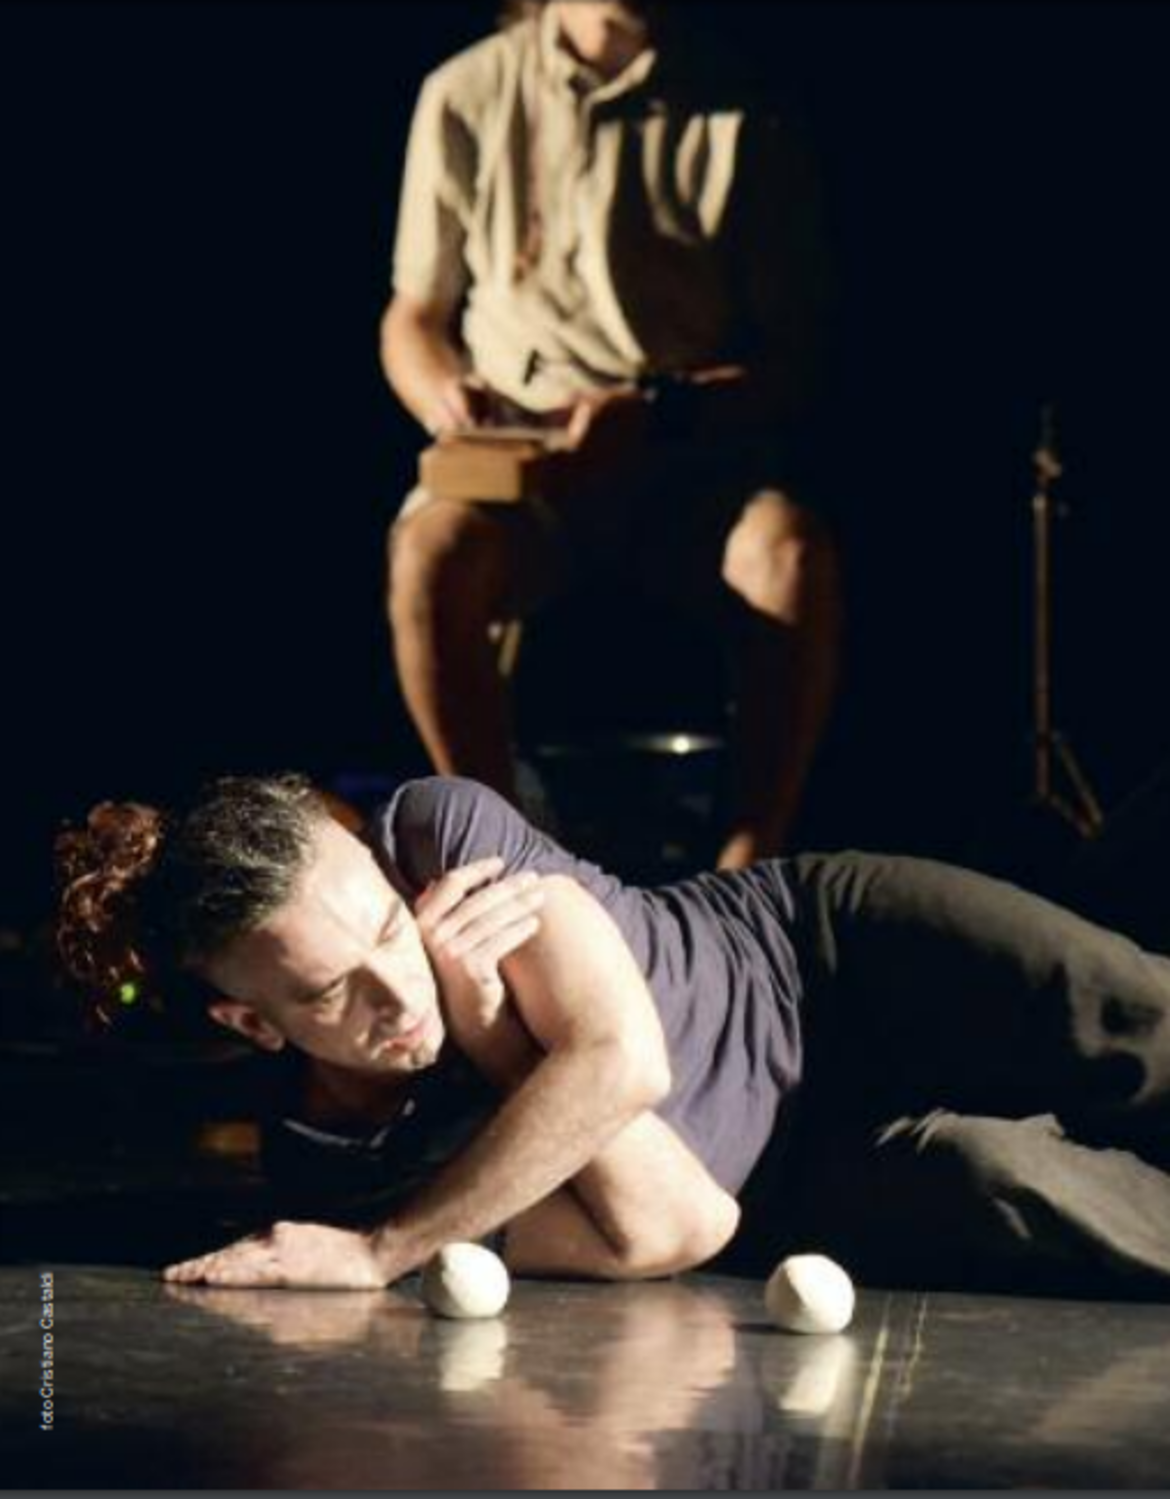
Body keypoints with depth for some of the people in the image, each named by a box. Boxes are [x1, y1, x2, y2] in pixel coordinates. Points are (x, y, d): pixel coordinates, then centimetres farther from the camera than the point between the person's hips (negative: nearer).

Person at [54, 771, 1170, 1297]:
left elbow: (623, 1057, -32)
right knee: (1015, 1197, -28)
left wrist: (378, 1251, -30)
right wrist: (483, 1019, -34)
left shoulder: (440, 831, -22)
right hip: (798, 1193, 0)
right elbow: (669, 1233, -25)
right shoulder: (330, 1162, -21)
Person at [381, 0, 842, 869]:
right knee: (431, 555, -33)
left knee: (793, 555, -33)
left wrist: (659, 409, -19)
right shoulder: (468, 96, 4)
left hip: (696, 461, 0)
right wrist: (441, 392, -11)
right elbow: (413, 317, 12)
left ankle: (748, 869, -22)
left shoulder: (738, 113, 1)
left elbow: (790, 358, -1)